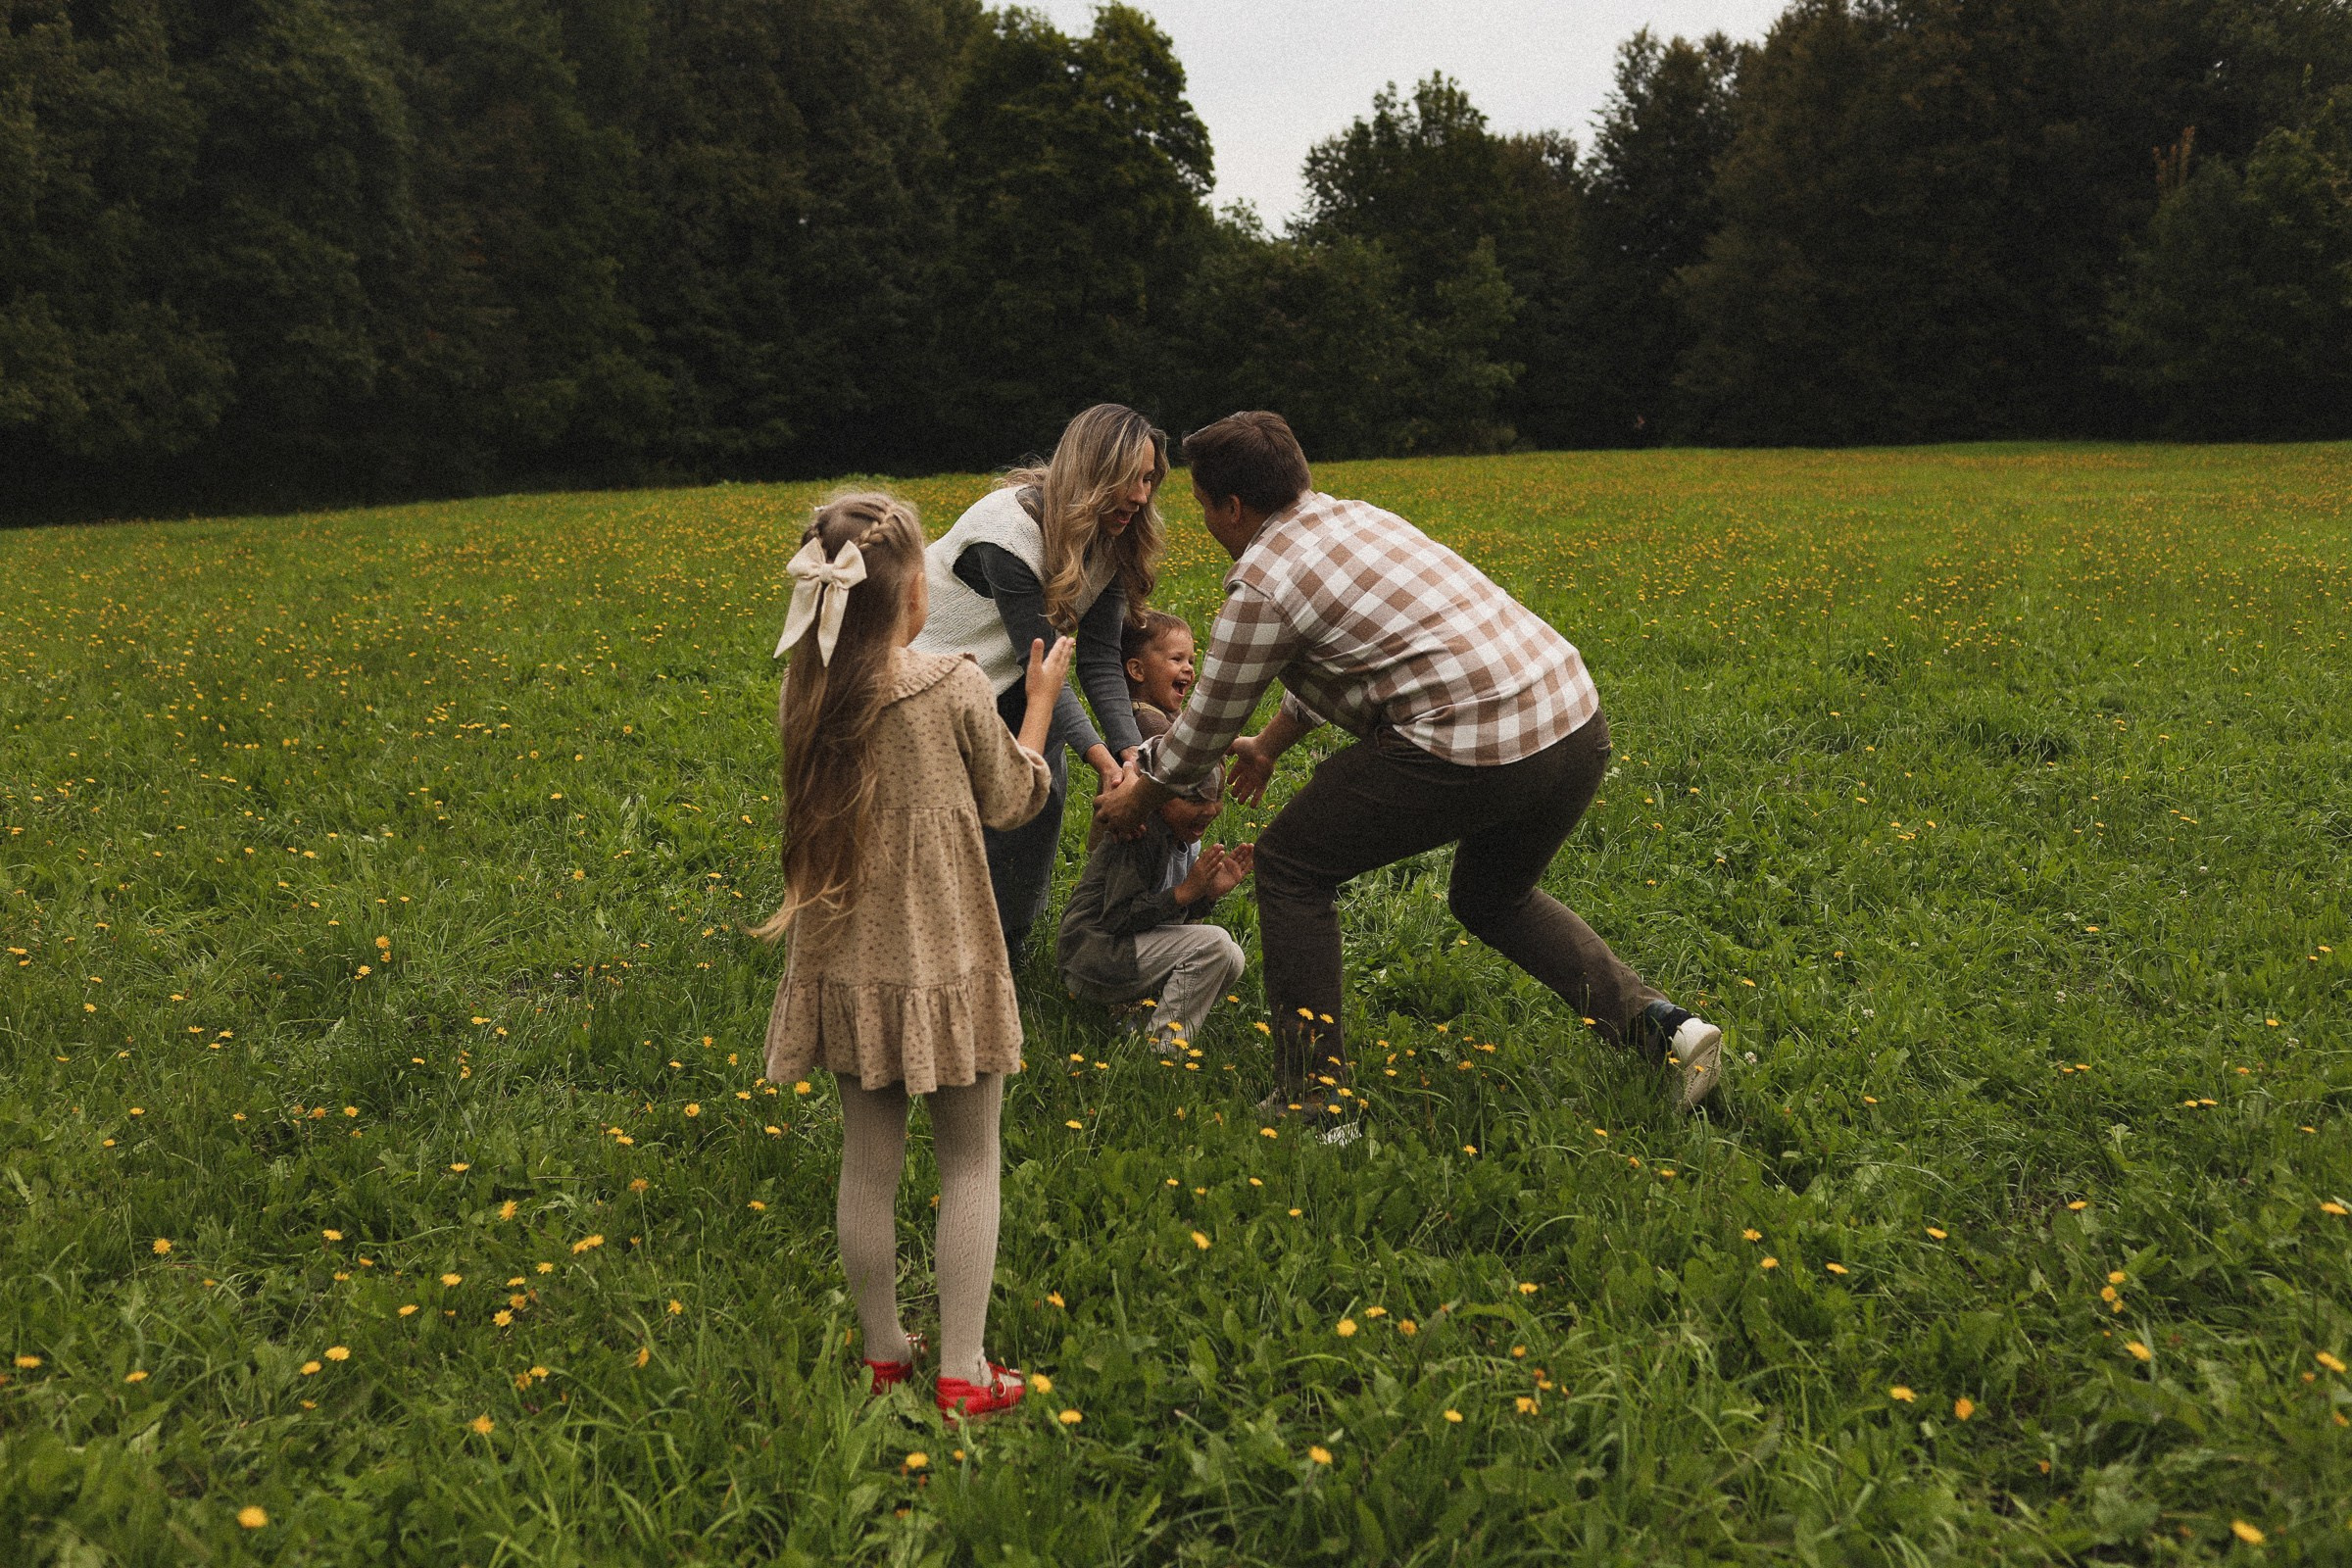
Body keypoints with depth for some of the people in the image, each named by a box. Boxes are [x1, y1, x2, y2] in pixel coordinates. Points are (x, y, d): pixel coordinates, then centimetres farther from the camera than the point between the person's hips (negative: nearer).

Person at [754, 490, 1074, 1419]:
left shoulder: (805, 695, -4)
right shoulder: (957, 689, -16)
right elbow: (1010, 804, -1)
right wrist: (1040, 702, 12)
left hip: (849, 966, 4)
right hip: (947, 962, -4)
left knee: (868, 1164, 15)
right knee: (969, 1164, 10)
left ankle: (882, 1353, 28)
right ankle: (963, 1372, 14)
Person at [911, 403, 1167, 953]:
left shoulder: (1112, 541, -11)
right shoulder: (1011, 531, -35)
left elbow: (1099, 658, -16)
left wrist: (1131, 752, -29)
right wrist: (1101, 759, -41)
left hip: (1001, 679, 7)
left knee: (1042, 786, -6)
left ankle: (1006, 938, 13)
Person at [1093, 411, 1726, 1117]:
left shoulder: (1259, 583, -3)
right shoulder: (1360, 516, 22)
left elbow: (1209, 723, 9)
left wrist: (1141, 797, 27)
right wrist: (1269, 744, 47)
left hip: (1478, 752, -9)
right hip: (1580, 725, 9)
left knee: (1291, 864, 10)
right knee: (1492, 898, 32)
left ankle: (1313, 1098, 11)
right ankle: (1661, 1027, 15)